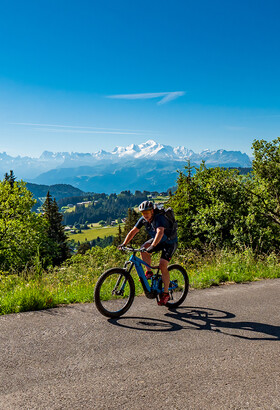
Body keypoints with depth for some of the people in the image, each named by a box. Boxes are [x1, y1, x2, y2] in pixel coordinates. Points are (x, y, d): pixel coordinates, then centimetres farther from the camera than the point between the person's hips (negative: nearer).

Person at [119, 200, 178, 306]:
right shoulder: (143, 219, -11)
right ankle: (149, 272, -1)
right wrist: (124, 244, -14)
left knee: (162, 265, -19)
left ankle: (166, 294, -7)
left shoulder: (159, 218, -32)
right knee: (143, 248, -20)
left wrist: (152, 246, -61)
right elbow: (133, 231, -6)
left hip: (170, 242, -6)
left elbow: (160, 232, -49)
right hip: (158, 240, 7)